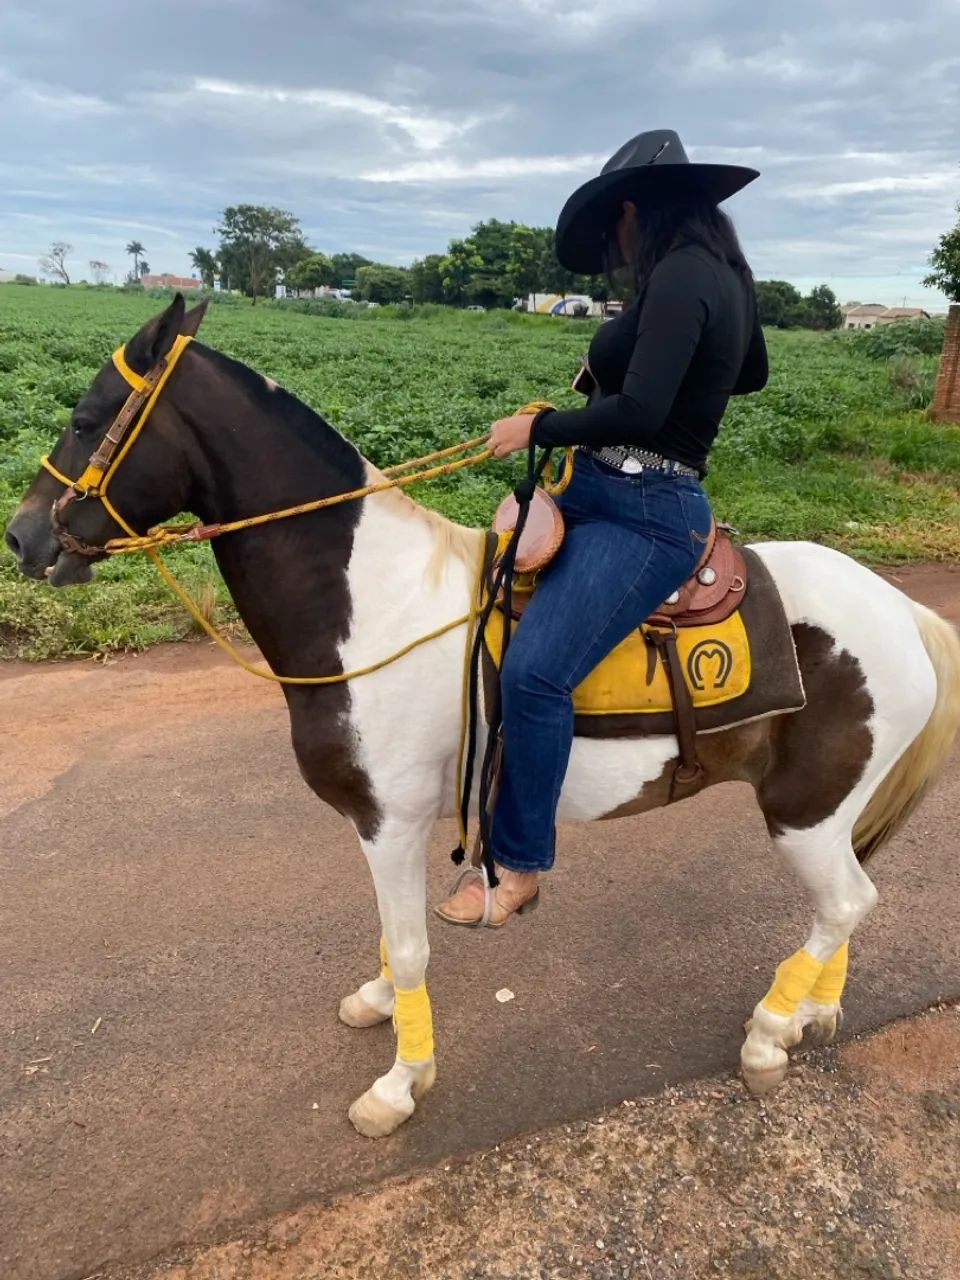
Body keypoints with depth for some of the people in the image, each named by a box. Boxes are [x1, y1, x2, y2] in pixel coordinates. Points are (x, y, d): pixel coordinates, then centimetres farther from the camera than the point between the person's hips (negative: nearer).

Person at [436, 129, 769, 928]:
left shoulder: (680, 276, -16)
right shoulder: (722, 272, 14)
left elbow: (638, 413, -27)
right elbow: (751, 376, 31)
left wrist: (538, 429, -14)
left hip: (644, 512, -11)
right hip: (610, 494, 11)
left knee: (535, 671, -25)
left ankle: (521, 868, -9)